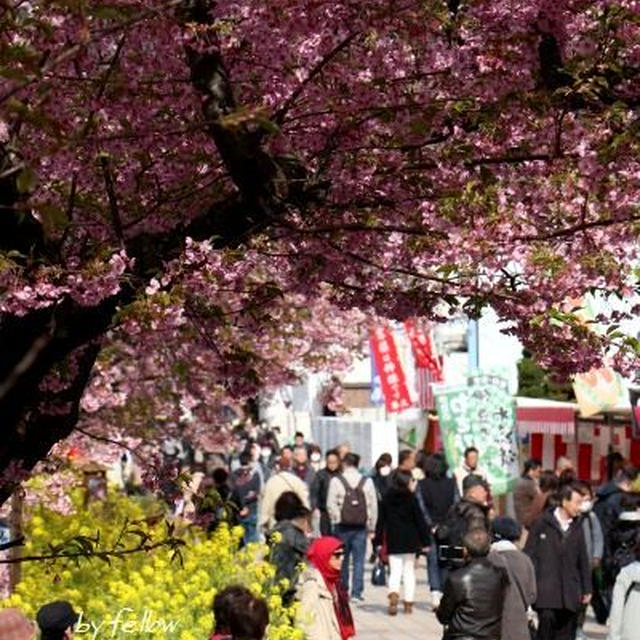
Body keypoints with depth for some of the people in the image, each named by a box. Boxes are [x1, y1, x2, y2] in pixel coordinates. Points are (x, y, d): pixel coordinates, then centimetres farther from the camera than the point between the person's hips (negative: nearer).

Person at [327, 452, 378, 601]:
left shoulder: (336, 481, -5)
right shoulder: (367, 482, 0)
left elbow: (331, 504, -7)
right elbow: (373, 505, 2)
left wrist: (335, 521, 5)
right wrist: (372, 527, 8)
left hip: (342, 526, -1)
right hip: (361, 527, 1)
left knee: (342, 560, 11)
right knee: (359, 561, 3)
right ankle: (356, 593, -1)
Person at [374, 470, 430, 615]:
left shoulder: (387, 498, 1)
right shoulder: (411, 499, -9)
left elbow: (381, 521, 3)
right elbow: (419, 520, -7)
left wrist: (378, 541, 7)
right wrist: (425, 541, 0)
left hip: (393, 542, 2)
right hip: (410, 540, -2)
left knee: (395, 571, 4)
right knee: (409, 571, 10)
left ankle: (393, 594, -24)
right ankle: (408, 603, 9)